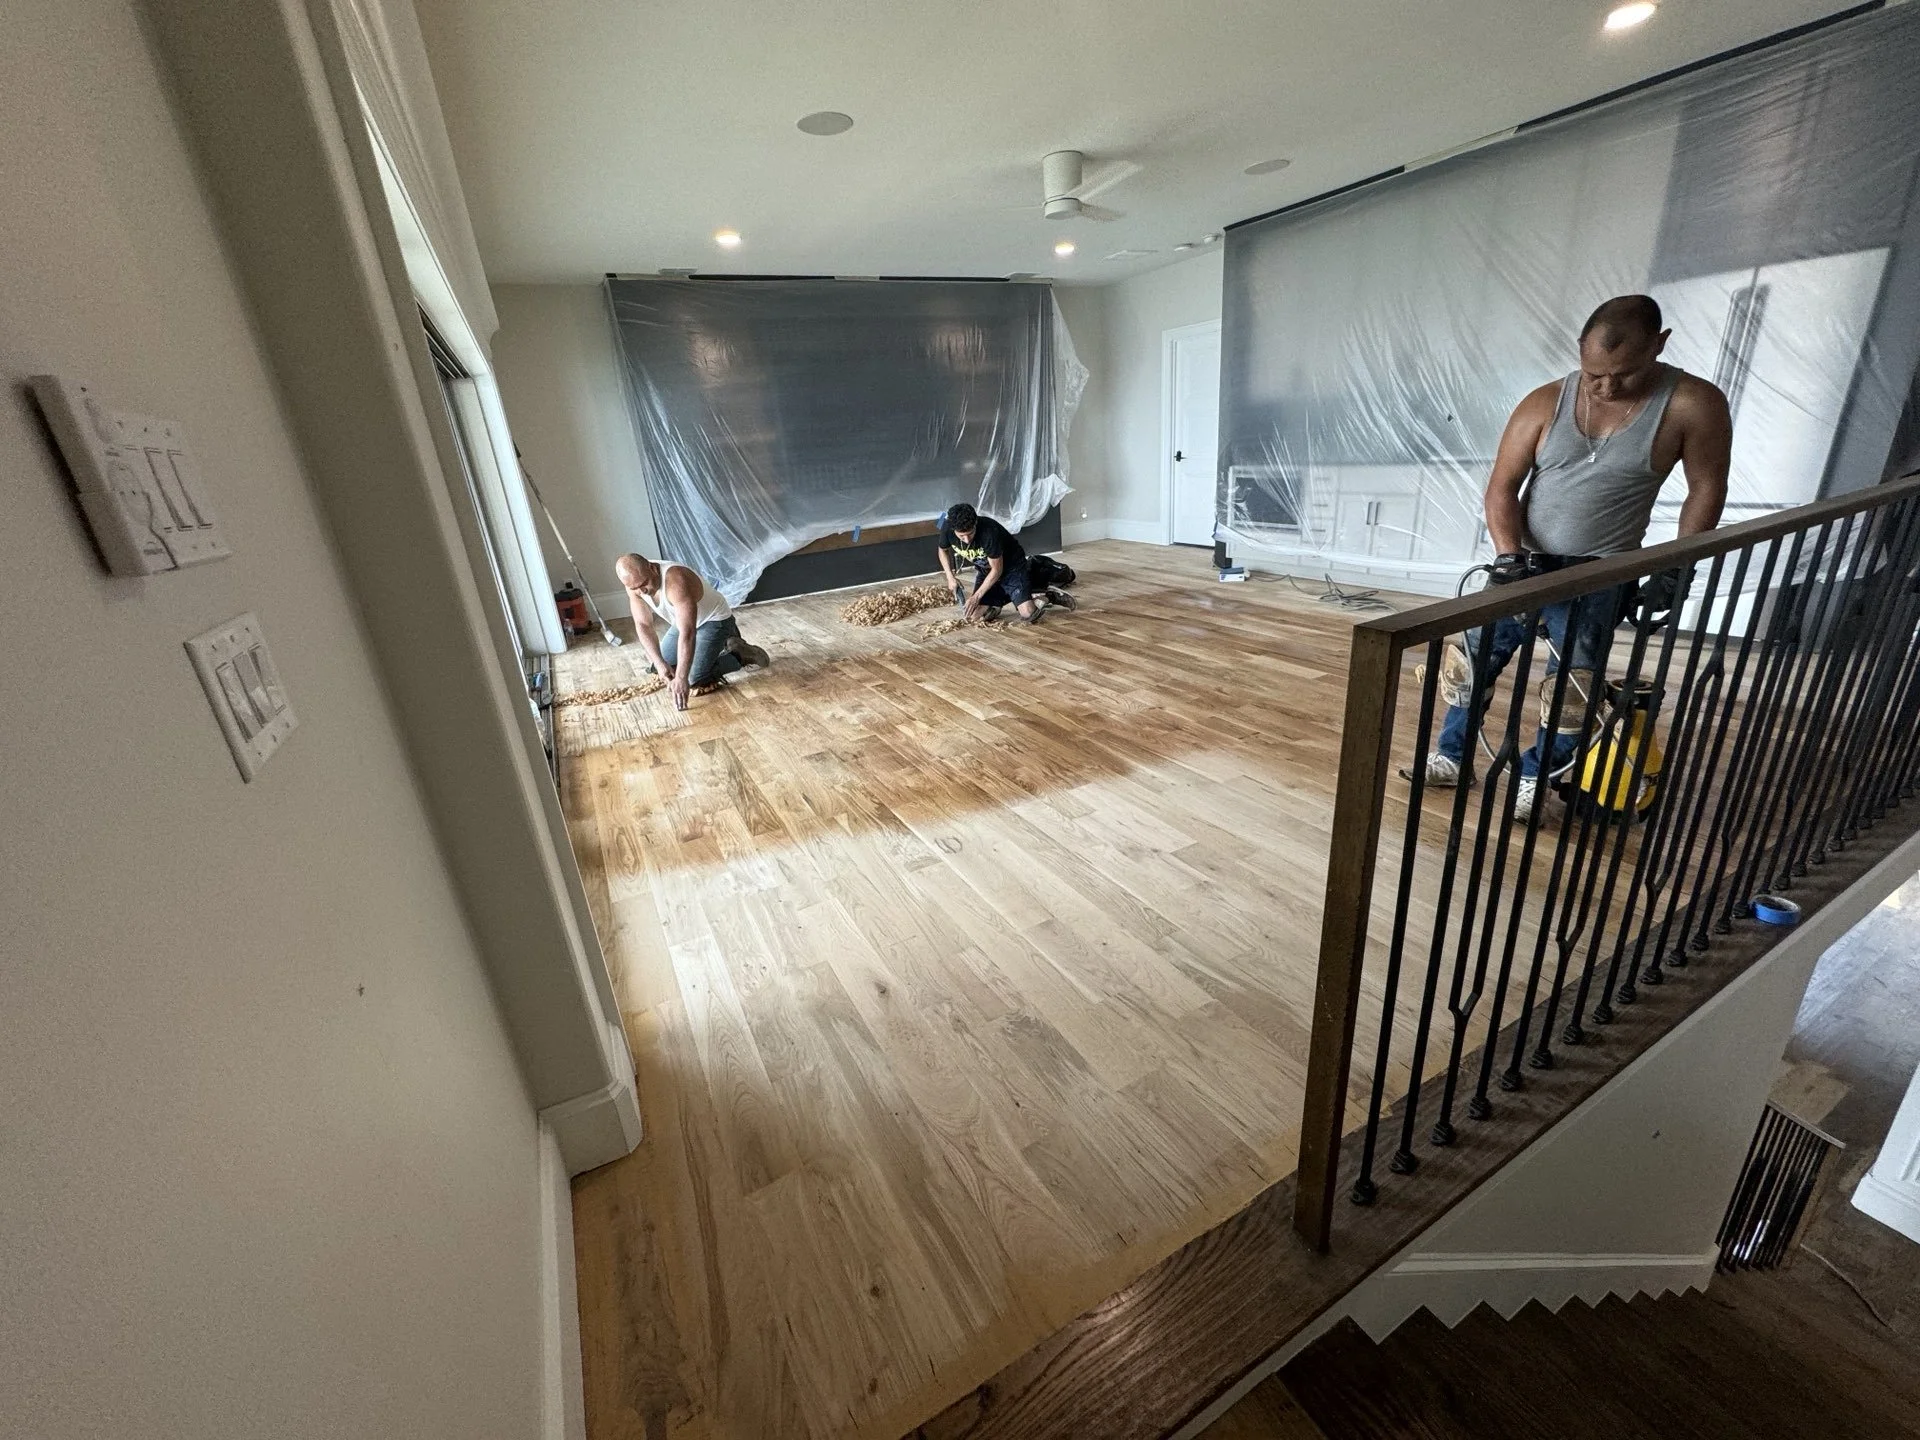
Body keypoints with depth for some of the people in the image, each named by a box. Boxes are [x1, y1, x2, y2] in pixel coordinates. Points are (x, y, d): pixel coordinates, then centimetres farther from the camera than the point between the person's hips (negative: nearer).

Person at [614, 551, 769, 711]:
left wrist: (681, 678, -44)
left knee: (695, 681, -19)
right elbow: (643, 625, -11)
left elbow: (687, 633, -41)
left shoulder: (676, 580, -38)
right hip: (684, 621, 8)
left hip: (714, 620, -8)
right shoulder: (634, 583, -16)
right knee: (658, 670, 15)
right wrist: (659, 663, -24)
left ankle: (740, 655, 4)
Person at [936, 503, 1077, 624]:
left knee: (1028, 614, -23)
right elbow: (943, 550, 3)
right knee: (973, 615, -12)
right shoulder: (947, 528, -21)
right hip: (985, 571, 5)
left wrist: (976, 597, -22)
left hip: (1011, 566, -5)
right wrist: (950, 576, -9)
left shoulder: (989, 531, -35)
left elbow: (997, 569, -24)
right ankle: (1008, 597, 12)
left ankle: (1048, 595, 8)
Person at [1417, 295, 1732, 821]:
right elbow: (1502, 486, -5)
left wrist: (1675, 569, -8)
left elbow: (1706, 491, -1)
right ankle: (1452, 754, 20)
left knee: (1572, 685, -2)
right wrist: (1509, 554, -19)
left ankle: (1534, 775, 16)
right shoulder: (1546, 402, -6)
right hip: (1524, 565, 2)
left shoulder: (1693, 405, -9)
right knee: (1470, 658, 4)